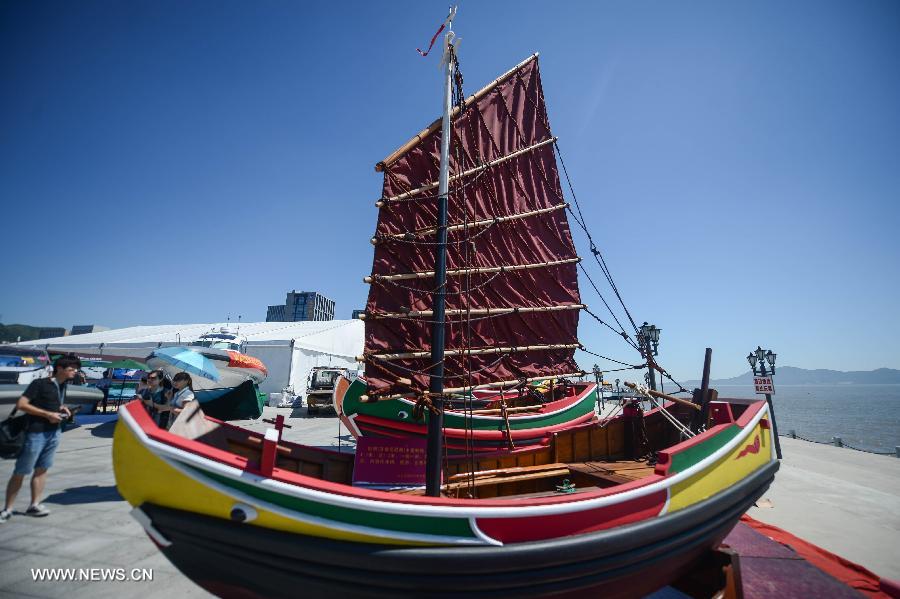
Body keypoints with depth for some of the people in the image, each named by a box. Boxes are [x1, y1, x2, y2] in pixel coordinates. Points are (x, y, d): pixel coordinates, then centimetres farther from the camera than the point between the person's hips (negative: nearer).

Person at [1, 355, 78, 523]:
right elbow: (21, 404, -15)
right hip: (36, 432, -7)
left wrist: (63, 409, 5)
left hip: (53, 433, 7)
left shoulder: (62, 386, 10)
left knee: (42, 469, 10)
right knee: (20, 472, 2)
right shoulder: (40, 383, -12)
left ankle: (34, 505, 17)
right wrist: (47, 414, -18)